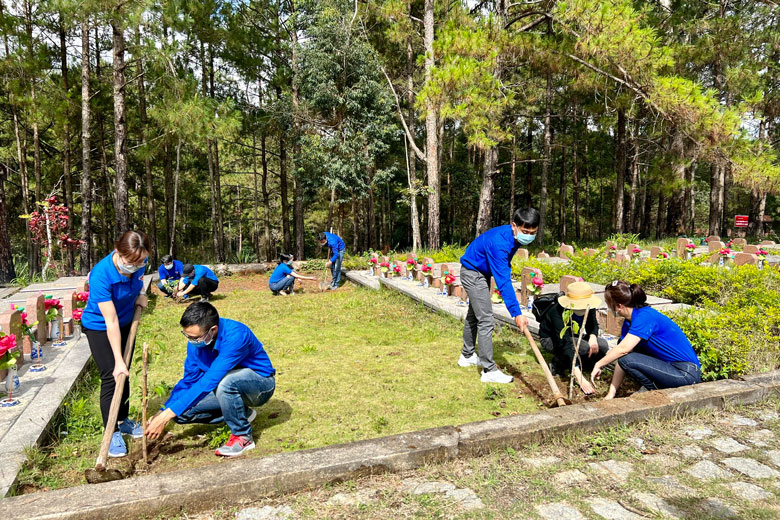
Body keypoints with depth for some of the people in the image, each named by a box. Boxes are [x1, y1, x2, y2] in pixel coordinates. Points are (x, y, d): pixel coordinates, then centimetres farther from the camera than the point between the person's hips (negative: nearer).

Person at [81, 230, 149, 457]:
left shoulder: (139, 262, -20)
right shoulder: (101, 275, -36)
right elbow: (111, 321, -33)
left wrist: (138, 296, -11)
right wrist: (118, 361, -30)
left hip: (126, 322, 5)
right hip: (99, 326, -5)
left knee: (125, 375, 14)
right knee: (111, 377, -7)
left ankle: (123, 420, 31)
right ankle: (113, 433, 6)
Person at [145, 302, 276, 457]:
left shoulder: (235, 335, -34)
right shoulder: (196, 340, -10)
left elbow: (208, 382, -37)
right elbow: (189, 379, 0)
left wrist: (166, 415, -36)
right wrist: (161, 413, -11)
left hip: (260, 383, -7)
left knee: (224, 382, -38)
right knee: (180, 412, -9)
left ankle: (243, 436, -15)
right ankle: (240, 414, 7)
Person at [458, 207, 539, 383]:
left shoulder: (514, 236, -9)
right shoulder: (499, 242, -36)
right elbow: (503, 282, -39)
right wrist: (517, 313, -40)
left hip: (482, 273, 10)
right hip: (472, 273, -10)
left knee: (474, 315, 20)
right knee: (485, 320, -13)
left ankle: (467, 356, 36)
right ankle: (489, 371, -9)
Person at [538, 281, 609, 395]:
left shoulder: (588, 307, -19)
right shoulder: (558, 311, -37)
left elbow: (593, 325, 1)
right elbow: (565, 344, -43)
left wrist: (593, 337, -26)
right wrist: (580, 378, -49)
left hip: (572, 335, 6)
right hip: (550, 338, -6)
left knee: (603, 346, -18)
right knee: (583, 347, -33)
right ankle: (558, 363, -7)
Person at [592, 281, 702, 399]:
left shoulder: (645, 316, -21)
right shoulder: (629, 321, 7)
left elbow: (623, 349, -31)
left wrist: (598, 365, -18)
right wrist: (611, 392, 2)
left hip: (687, 373, -9)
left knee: (627, 359, -21)